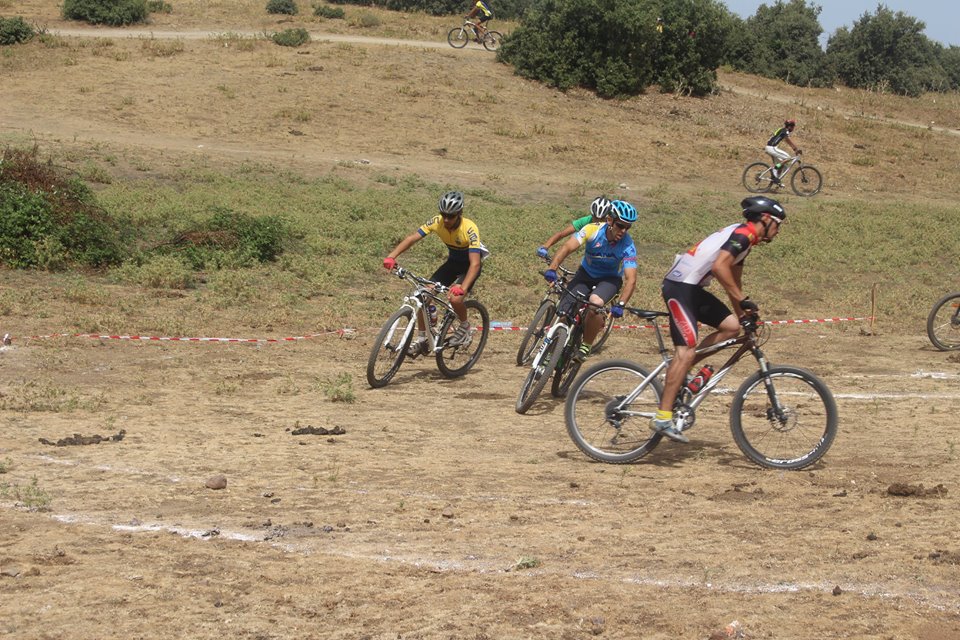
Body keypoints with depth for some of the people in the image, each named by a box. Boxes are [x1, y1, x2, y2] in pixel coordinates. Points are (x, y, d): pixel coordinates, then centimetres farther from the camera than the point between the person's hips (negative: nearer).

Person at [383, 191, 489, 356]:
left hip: (469, 265, -5)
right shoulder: (436, 222, -21)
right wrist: (391, 256, -40)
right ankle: (421, 340, 2)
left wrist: (462, 288, -55)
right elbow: (412, 238, -24)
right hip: (453, 261, 5)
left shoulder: (469, 229, -34)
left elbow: (475, 263, -40)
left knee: (455, 298, -29)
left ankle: (465, 329, 1)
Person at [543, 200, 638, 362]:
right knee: (563, 312, -15)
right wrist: (552, 269, -50)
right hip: (586, 274, 2)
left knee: (595, 303, -33)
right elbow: (567, 247, -34)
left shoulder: (627, 245, -27)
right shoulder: (593, 230, -25)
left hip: (610, 279, -2)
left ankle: (585, 347, -13)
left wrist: (620, 305, -46)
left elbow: (631, 279, -32)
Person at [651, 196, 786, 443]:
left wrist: (743, 314, 30)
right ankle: (662, 418, -19)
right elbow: (719, 267, -28)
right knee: (686, 350, -16)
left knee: (731, 326, 2)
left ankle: (677, 374, 7)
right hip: (680, 286, -10)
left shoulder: (744, 239, 19)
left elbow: (733, 281, 29)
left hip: (693, 288, 10)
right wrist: (743, 299, -25)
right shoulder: (743, 234, -13)